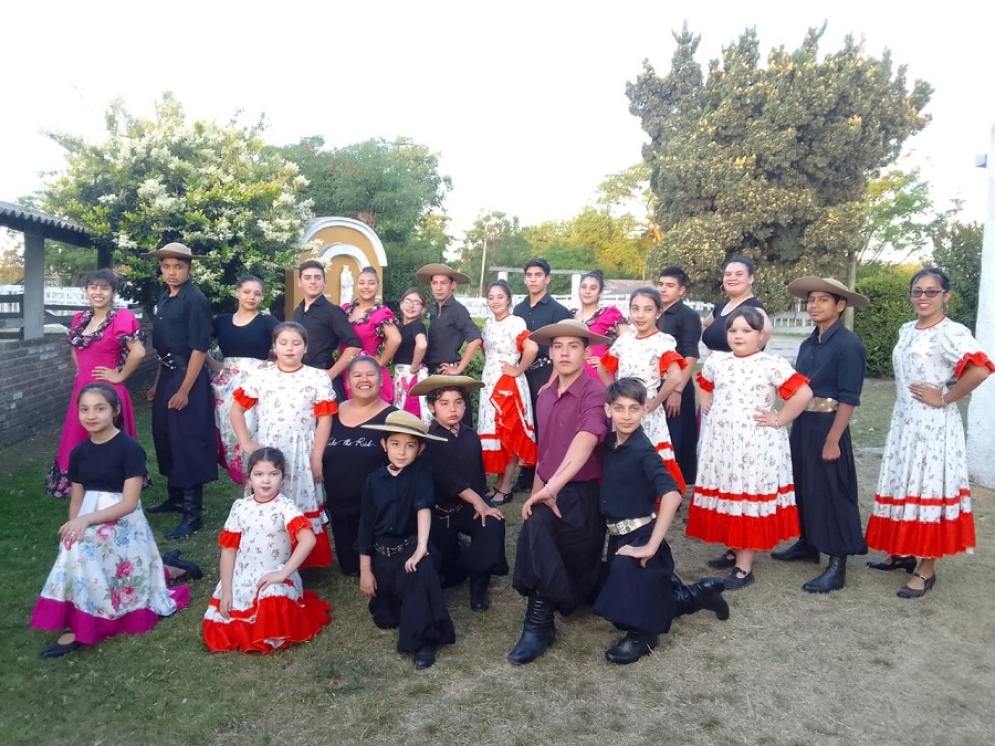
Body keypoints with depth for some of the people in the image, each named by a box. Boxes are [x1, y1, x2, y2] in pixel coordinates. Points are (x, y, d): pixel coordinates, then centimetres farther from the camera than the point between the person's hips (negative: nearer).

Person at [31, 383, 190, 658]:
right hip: (88, 525, 8)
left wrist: (86, 521, -26)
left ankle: (79, 626, -18)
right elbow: (76, 501, 10)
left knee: (81, 547, -29)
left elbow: (129, 503, -18)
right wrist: (73, 525, -8)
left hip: (123, 526, -7)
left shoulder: (130, 448, -15)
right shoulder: (78, 453, 5)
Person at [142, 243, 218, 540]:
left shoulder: (195, 299, -14)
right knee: (166, 438, 16)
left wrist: (184, 390, -19)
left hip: (188, 377, -9)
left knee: (188, 442, -4)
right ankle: (175, 497, 32)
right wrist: (157, 383, 17)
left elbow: (199, 348, -17)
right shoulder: (165, 298, 12)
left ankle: (193, 513, 4)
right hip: (167, 376, 9)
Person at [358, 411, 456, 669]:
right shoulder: (375, 479, -1)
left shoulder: (421, 471, -7)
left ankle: (423, 641, -25)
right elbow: (366, 524, 3)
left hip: (411, 547, -4)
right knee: (384, 619, 10)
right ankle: (406, 612, 42)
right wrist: (365, 569, 2)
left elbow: (424, 507, -22)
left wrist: (422, 547, -35)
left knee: (422, 571, -38)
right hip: (382, 554, 4)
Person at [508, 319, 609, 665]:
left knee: (537, 528, -32)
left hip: (581, 493, -8)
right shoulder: (545, 397, 10)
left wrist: (553, 486, -41)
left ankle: (539, 623, -22)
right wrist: (536, 491, 14)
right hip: (551, 492, 8)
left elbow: (585, 442, -31)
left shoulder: (594, 394, -14)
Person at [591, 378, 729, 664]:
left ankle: (641, 635, -9)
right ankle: (699, 593, 38)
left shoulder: (643, 450, -21)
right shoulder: (610, 443, 0)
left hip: (639, 535, -8)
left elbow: (672, 495, -34)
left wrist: (651, 546, -34)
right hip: (618, 535, 8)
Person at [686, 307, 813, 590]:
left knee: (749, 498, -1)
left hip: (755, 444, -5)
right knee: (724, 496, 11)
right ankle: (734, 549, 29)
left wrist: (778, 420, -12)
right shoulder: (716, 362, 7)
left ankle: (744, 566, 6)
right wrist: (708, 407, 12)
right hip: (720, 441, 5)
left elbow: (804, 392, -14)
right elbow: (703, 384, 27)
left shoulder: (772, 365, -9)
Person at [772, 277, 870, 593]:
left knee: (832, 492, -1)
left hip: (828, 425, -8)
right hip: (802, 423, 8)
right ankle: (807, 544, 34)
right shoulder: (808, 344, 9)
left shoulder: (849, 344, -13)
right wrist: (797, 425, 11)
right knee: (803, 485, 17)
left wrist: (833, 439, -18)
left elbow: (848, 398, -16)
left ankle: (837, 566, 8)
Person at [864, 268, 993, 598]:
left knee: (928, 489, -2)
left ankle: (926, 570, 8)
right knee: (902, 486, 13)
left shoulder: (951, 332, -14)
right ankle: (901, 553, 27)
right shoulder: (906, 330, 10)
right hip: (903, 420, 8)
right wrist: (901, 412, 13)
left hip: (933, 424, -8)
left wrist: (945, 399, -18)